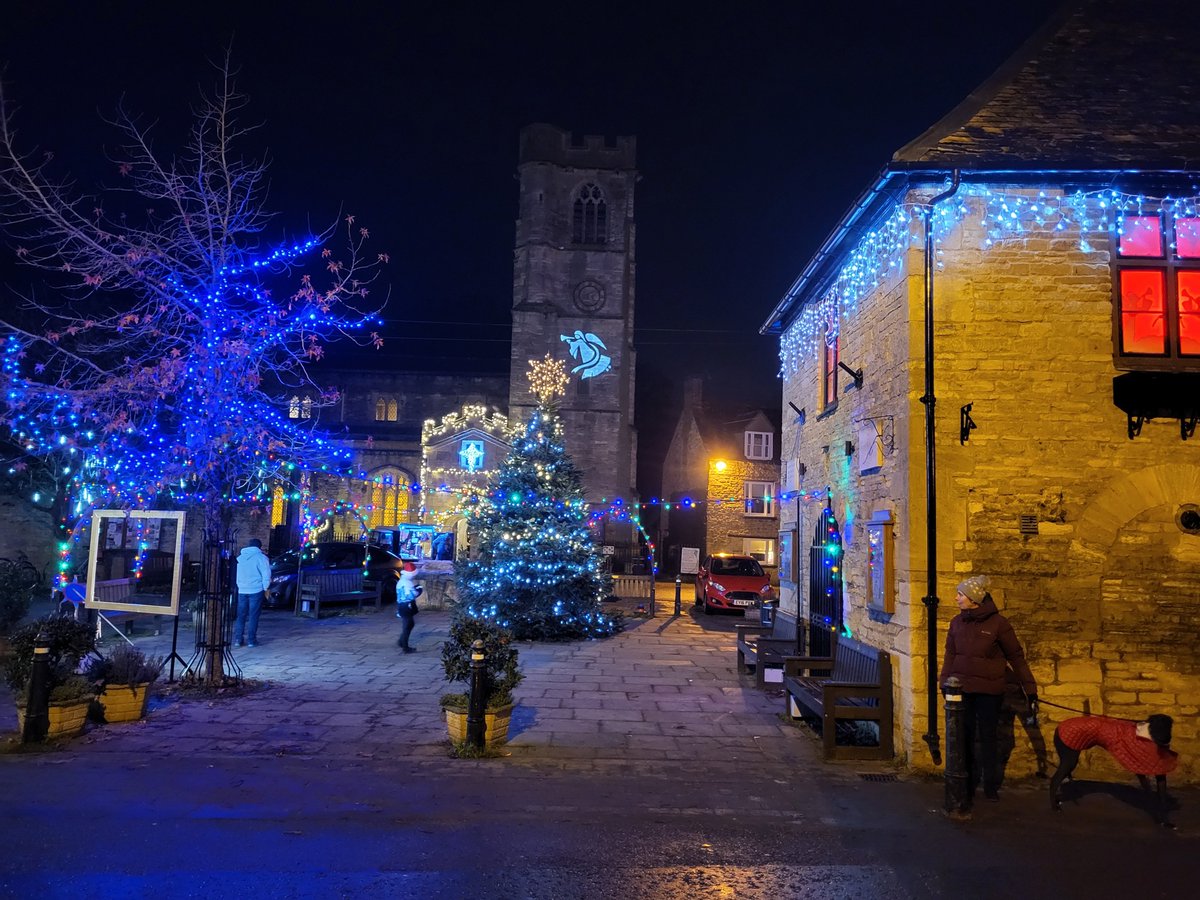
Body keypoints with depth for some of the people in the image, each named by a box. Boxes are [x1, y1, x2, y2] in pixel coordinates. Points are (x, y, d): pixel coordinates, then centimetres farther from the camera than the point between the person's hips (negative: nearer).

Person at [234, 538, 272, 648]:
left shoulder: (240, 557, 13)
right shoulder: (261, 557, -5)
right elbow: (266, 574, -9)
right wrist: (266, 588, 0)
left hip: (242, 590, 4)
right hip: (256, 590, -4)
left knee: (241, 616, 10)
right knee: (253, 616, 0)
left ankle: (238, 639, 8)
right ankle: (251, 640, 0)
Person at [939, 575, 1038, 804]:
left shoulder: (998, 623, -10)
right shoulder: (957, 622, 1)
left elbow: (1016, 657, -6)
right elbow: (950, 655, 6)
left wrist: (1030, 690, -6)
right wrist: (945, 683, -1)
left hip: (989, 691, -3)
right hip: (962, 689, 3)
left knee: (988, 737, 10)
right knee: (965, 737, 7)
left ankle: (991, 786, 23)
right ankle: (967, 786, 17)